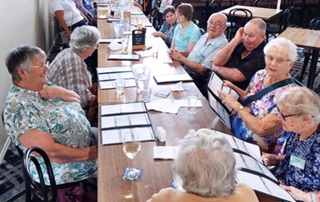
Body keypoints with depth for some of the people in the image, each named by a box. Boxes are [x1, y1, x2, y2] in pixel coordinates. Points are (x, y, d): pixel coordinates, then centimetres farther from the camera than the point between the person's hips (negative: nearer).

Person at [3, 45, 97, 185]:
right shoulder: (18, 107, -25)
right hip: (63, 168, -9)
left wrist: (60, 92, -12)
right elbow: (51, 152, -29)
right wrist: (88, 153, -22)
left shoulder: (42, 85, 1)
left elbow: (76, 99, 9)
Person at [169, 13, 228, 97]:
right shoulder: (206, 35, 7)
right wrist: (177, 53, -2)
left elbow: (202, 70, -21)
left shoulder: (221, 44, -20)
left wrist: (181, 58, -16)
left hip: (198, 80, -8)